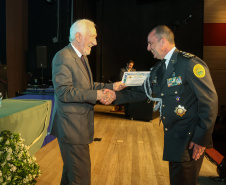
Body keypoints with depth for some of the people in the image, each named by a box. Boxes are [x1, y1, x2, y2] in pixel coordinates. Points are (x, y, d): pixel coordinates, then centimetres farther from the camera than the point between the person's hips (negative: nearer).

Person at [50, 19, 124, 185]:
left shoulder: (82, 57, 14)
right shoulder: (63, 57, -17)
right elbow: (63, 92, -25)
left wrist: (110, 87, 9)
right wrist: (95, 95, -28)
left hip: (80, 125, 10)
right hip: (71, 126, -10)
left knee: (72, 168, 23)